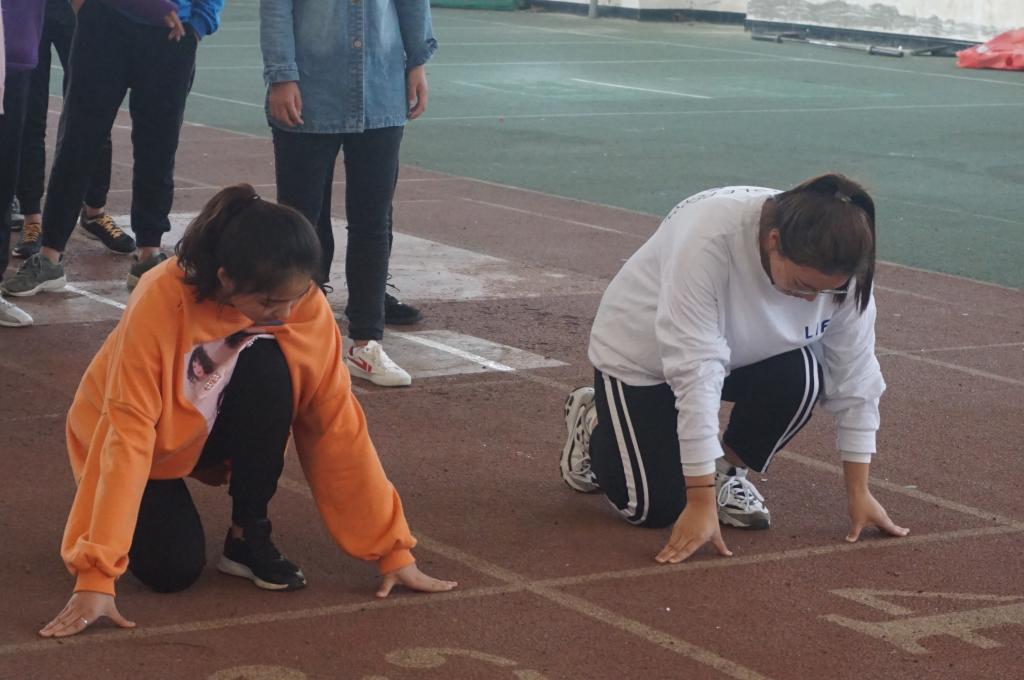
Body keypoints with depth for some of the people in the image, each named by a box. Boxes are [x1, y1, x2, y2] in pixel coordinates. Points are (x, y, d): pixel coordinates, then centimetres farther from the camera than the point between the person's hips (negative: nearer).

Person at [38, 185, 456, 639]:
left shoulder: (304, 306, -24)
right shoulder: (161, 303, -35)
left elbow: (338, 429, -18)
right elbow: (128, 434, -37)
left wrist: (394, 550, -17)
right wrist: (97, 576, -43)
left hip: (214, 427, 3)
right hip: (146, 440, -3)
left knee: (268, 368, -30)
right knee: (174, 568, -27)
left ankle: (249, 536, -11)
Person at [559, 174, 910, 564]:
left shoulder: (838, 267, -26)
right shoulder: (708, 241, -40)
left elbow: (854, 373, -15)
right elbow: (695, 371, -40)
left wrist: (858, 491, -14)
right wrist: (701, 504, -39)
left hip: (746, 354, 4)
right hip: (643, 353, -4)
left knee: (801, 377, -28)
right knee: (655, 508, -12)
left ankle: (727, 470, 0)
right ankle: (593, 423, 19)